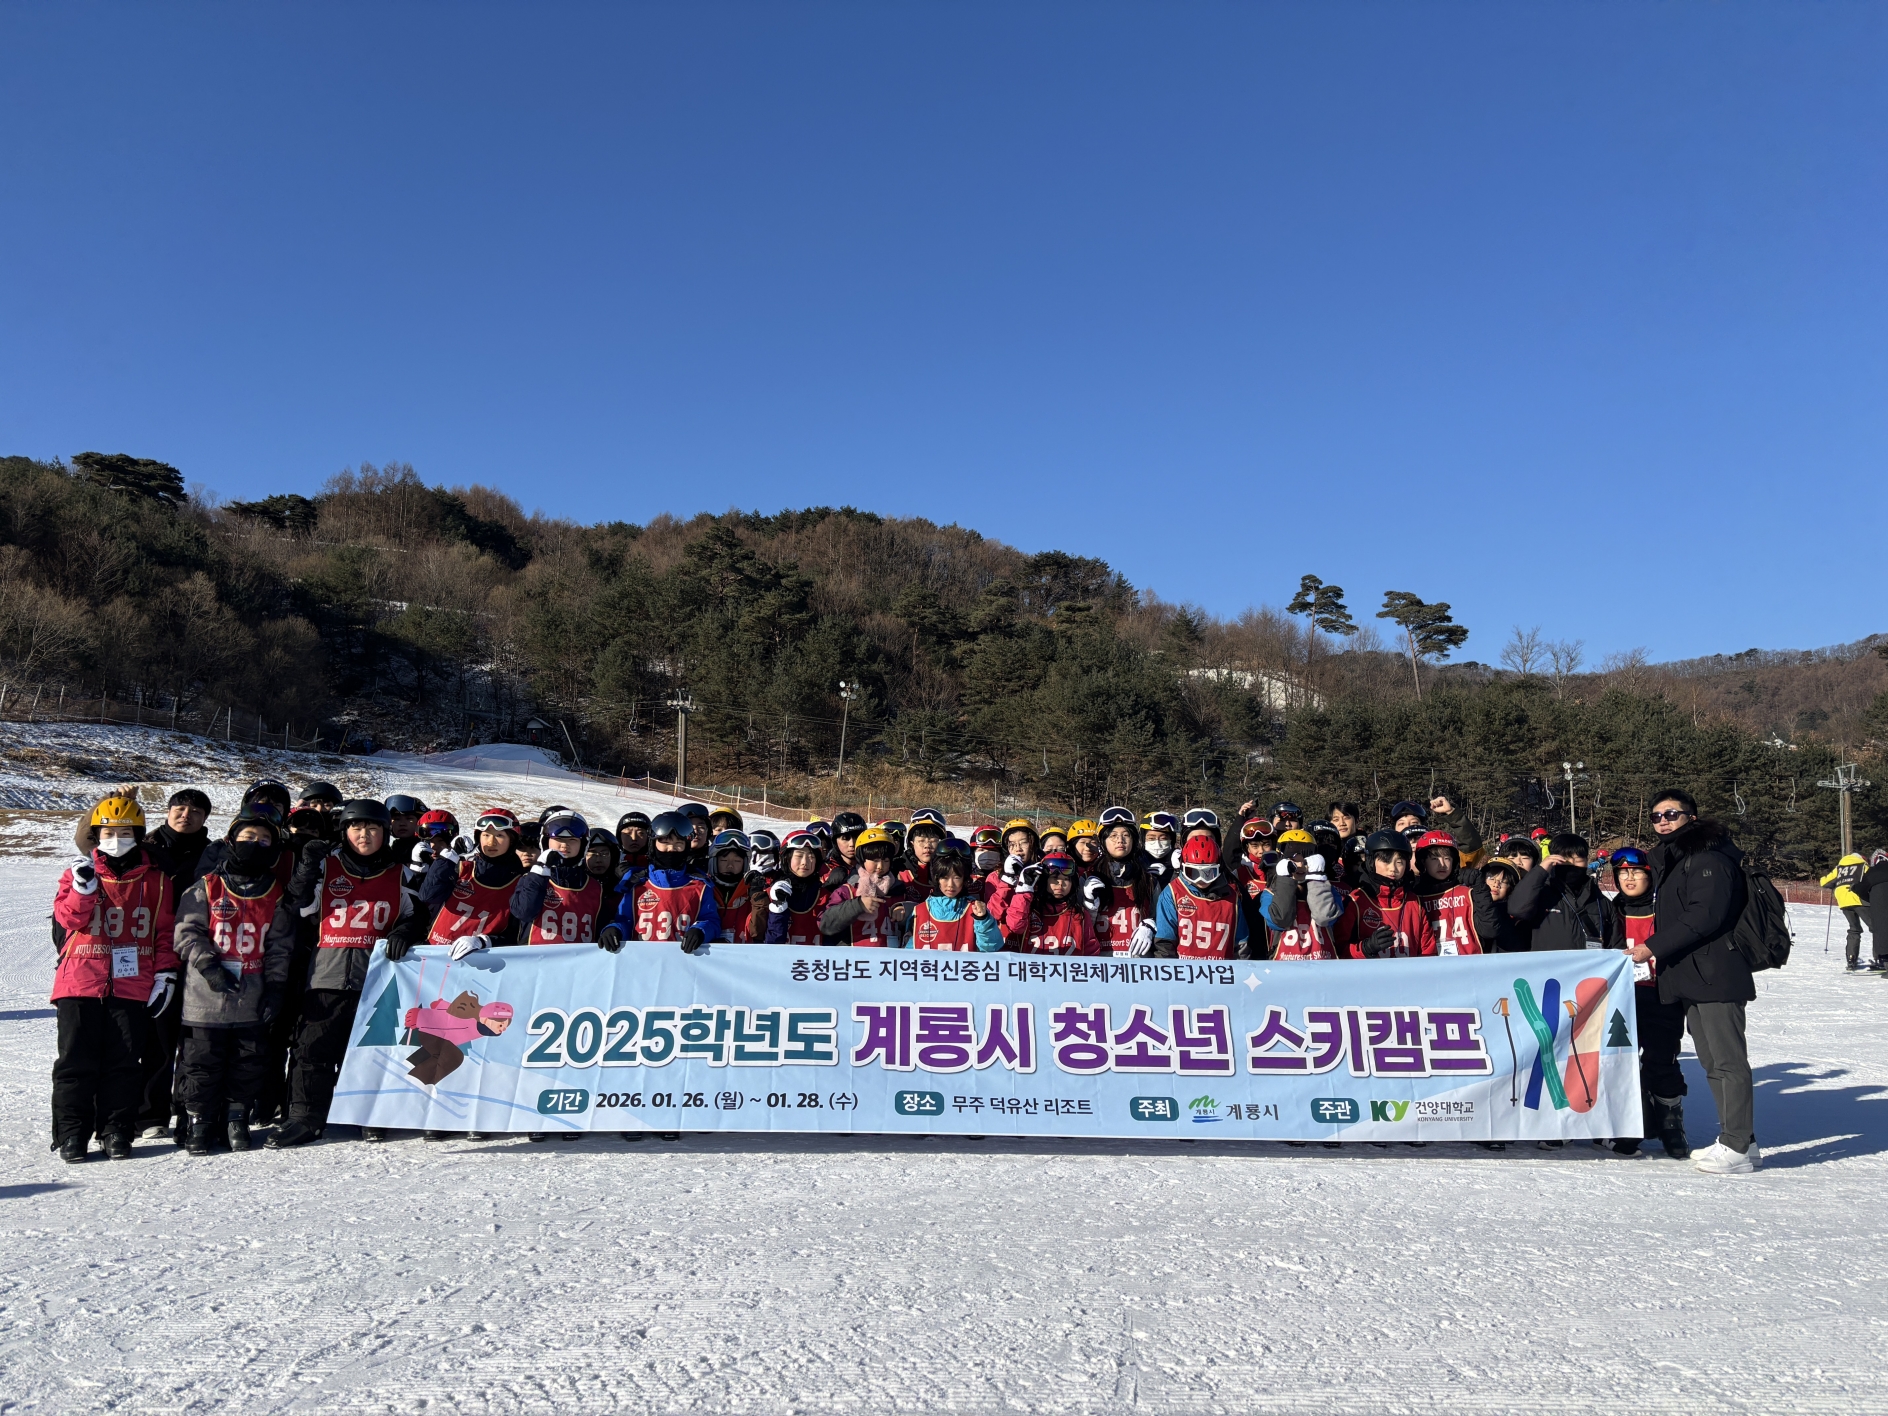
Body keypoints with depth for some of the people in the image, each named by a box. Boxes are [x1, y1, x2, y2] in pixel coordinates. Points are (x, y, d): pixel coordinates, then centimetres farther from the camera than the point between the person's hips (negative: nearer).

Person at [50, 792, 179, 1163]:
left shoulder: (155, 880, 7)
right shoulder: (78, 872, 7)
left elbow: (164, 931, 8)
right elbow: (68, 917, -6)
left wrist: (166, 974, 2)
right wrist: (83, 887, -23)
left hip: (133, 983, 0)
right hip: (81, 981, 0)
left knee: (123, 1061, 3)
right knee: (76, 1059, 1)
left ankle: (116, 1130, 12)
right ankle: (71, 1132, 10)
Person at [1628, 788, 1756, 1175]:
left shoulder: (1709, 857, -11)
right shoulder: (1667, 860, 19)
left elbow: (1705, 916, -21)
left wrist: (1654, 948, -20)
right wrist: (1655, 951, 10)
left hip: (1715, 973, -10)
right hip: (1690, 976, 10)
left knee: (1727, 1060, -6)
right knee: (1713, 1063, 14)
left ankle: (1738, 1148, -3)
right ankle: (1736, 1140, 21)